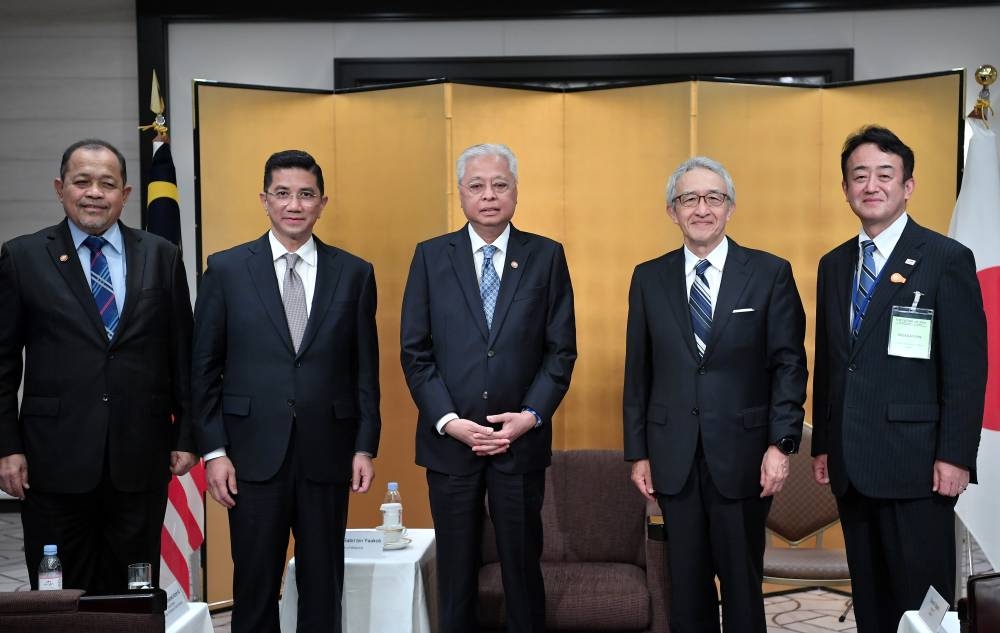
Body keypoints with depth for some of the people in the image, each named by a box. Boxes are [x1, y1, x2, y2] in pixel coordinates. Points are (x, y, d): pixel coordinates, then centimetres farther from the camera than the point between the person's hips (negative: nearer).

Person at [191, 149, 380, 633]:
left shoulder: (354, 273, 4)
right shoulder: (226, 269, 1)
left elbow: (365, 369, 6)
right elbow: (204, 368, 2)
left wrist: (366, 447, 1)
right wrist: (213, 450, -4)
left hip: (326, 454, 1)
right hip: (255, 453, -1)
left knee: (324, 587, 11)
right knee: (255, 585, 7)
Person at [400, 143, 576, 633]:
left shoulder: (546, 256, 2)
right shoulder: (431, 256, 3)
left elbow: (561, 349, 1)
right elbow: (414, 351, 0)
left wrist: (531, 416, -10)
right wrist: (448, 420, -9)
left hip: (521, 440, 0)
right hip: (449, 440, 1)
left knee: (523, 565, 9)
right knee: (455, 570, 11)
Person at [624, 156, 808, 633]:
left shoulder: (770, 273, -1)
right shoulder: (648, 278, 6)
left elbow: (789, 364, -3)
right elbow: (638, 373, 6)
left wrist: (781, 444, -10)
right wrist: (638, 453, 4)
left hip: (742, 453, -2)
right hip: (674, 457, 2)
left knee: (743, 582, 8)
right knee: (686, 584, 11)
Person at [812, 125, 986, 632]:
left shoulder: (947, 260, -5)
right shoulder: (834, 265, 13)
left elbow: (967, 367, -9)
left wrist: (955, 455, -14)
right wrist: (822, 445, 13)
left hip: (915, 464, -6)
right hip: (850, 464, 6)